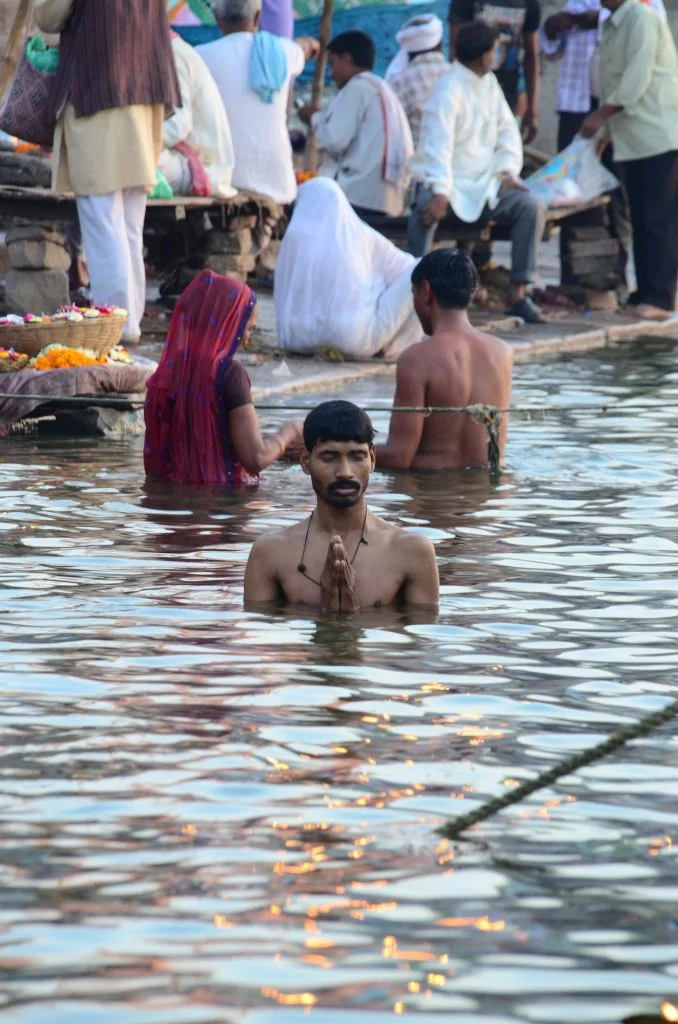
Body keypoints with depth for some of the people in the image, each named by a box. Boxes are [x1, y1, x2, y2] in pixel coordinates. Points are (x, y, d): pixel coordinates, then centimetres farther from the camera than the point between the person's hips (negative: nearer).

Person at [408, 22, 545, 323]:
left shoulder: (489, 83, 9)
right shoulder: (448, 90, -16)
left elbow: (507, 129, 12)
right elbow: (439, 145, -28)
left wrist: (508, 171, -6)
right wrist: (441, 194, -39)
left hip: (484, 184, 7)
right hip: (449, 183, -7)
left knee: (530, 206, -15)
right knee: (426, 210, -38)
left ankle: (518, 293, -11)